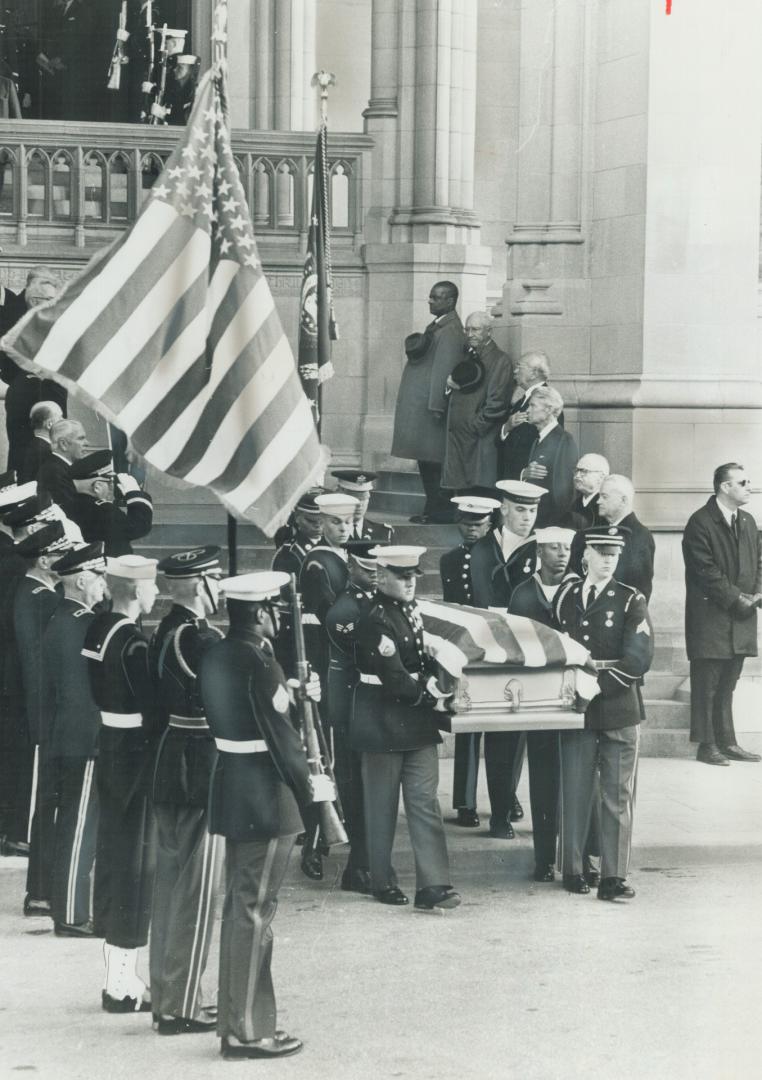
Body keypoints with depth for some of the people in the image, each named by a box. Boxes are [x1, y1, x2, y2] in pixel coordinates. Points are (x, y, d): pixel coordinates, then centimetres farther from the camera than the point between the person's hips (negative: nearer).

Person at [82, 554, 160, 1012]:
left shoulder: (97, 629, 5)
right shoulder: (135, 644, -21)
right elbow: (152, 710, -22)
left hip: (109, 749, 9)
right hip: (137, 755, -9)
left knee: (112, 856, 15)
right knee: (136, 860, -2)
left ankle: (118, 973, 26)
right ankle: (123, 984, 3)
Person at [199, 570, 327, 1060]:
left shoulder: (217, 655, 7)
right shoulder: (260, 665, -20)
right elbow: (279, 735, -18)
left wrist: (296, 697, 17)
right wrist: (309, 787, -8)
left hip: (232, 790, 10)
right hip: (265, 798, -10)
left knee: (239, 905, 17)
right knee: (255, 910, -3)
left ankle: (238, 1014, 27)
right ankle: (248, 1030, 2)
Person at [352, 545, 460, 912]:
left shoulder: (411, 609, 8)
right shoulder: (376, 620, -17)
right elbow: (394, 679, -19)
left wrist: (431, 683, 0)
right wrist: (431, 699, -16)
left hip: (417, 721, 7)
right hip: (384, 723, -7)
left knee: (425, 800, -1)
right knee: (382, 805, 7)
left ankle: (433, 886, -6)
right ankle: (383, 882, 19)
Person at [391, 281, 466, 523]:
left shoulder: (450, 331, -15)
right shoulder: (437, 326, 16)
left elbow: (443, 369, -19)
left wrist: (435, 406, -21)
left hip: (430, 406, -10)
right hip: (421, 405, 10)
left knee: (432, 461, -6)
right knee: (426, 459, 12)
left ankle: (439, 511, -1)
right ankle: (433, 510, 17)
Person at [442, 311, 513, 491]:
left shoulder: (499, 360, -7)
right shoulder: (468, 357, 18)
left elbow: (496, 403, -13)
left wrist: (475, 426, -12)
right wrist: (450, 385, 2)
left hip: (481, 442, -7)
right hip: (458, 439, 7)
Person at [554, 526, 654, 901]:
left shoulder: (631, 601, -1)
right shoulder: (564, 595, 8)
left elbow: (637, 662, -10)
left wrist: (594, 675, -16)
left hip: (619, 713, -2)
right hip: (577, 712, 2)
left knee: (618, 796, 0)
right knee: (575, 793, 4)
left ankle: (613, 878, 2)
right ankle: (573, 870, 16)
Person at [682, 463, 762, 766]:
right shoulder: (700, 523, -10)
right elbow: (705, 570, -15)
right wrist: (736, 598, -16)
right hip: (711, 619, -7)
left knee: (727, 685, 12)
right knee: (707, 685, -2)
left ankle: (727, 742, 16)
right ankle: (707, 746, 2)